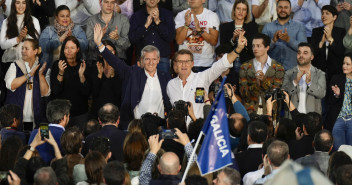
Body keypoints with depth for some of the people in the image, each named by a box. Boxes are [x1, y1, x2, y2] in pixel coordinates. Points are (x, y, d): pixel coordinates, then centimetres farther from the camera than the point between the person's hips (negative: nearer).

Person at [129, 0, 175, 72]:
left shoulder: (167, 14, 6)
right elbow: (132, 38, -6)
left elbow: (171, 38, -4)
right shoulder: (136, 16, 6)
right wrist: (146, 25, -16)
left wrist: (158, 22, -14)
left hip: (162, 59, 0)